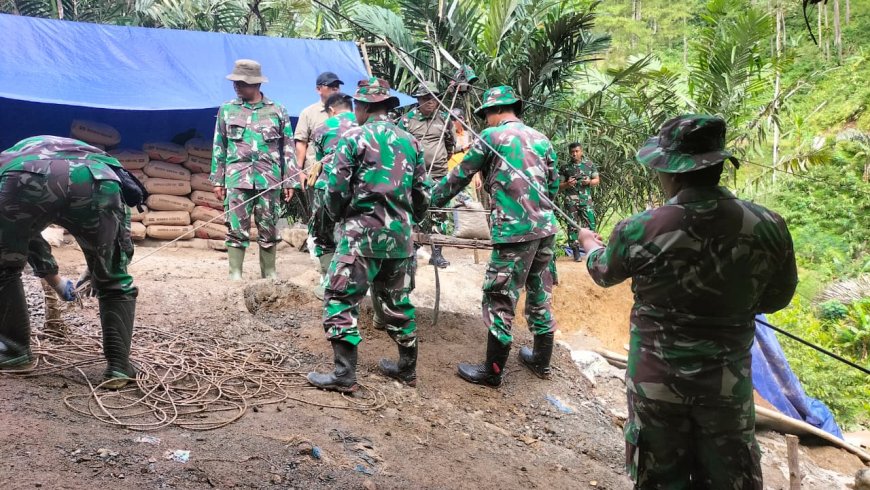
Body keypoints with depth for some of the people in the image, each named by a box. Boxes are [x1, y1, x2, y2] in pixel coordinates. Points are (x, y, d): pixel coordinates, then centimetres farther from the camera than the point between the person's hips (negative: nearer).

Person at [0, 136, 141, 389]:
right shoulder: (99, 160, 47)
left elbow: (24, 234, 53)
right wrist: (98, 269, 60)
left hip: (26, 178, 0)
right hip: (99, 183, 1)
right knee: (116, 284, 21)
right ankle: (119, 366, 14)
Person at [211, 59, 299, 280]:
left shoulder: (278, 111, 5)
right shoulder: (227, 110, 8)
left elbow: (288, 149, 6)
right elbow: (219, 147, 10)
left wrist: (289, 181, 1)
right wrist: (218, 180, 5)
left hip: (269, 179, 0)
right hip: (237, 178, 0)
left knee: (268, 228, 7)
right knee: (236, 227, -1)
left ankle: (270, 272, 18)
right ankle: (235, 274, 6)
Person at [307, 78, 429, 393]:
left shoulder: (354, 137, -6)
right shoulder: (410, 142, 10)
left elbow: (337, 189, -10)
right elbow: (423, 194, 12)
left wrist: (338, 215, 9)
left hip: (363, 233, -6)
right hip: (401, 236, 6)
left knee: (341, 300, 0)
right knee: (398, 301, 16)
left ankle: (345, 374, -3)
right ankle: (407, 368, 26)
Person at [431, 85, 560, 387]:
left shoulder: (492, 136, -2)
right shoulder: (541, 139, 14)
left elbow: (460, 176, 4)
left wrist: (432, 201, 16)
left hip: (514, 230, -7)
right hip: (546, 227, 7)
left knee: (500, 300, 0)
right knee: (539, 295, 17)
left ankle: (492, 371, 7)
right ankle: (541, 360, 30)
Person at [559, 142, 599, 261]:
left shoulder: (590, 165, 9)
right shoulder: (565, 167, 6)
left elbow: (597, 180, 13)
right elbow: (559, 186, 8)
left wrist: (589, 182, -8)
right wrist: (567, 184, -13)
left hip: (586, 199, 0)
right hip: (570, 200, 0)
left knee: (590, 224, -7)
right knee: (573, 225, -1)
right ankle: (576, 252, 5)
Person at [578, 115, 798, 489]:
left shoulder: (638, 230, -18)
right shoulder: (768, 227, -15)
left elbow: (603, 273, 4)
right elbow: (774, 300, 1)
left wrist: (589, 242, 26)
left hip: (656, 376, -1)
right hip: (728, 380, 1)